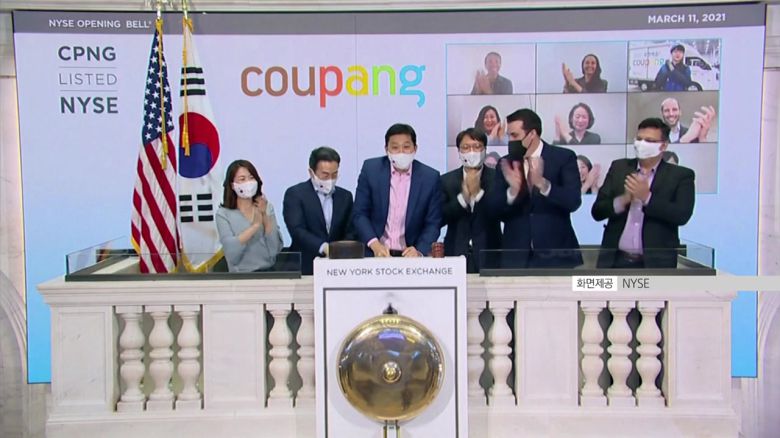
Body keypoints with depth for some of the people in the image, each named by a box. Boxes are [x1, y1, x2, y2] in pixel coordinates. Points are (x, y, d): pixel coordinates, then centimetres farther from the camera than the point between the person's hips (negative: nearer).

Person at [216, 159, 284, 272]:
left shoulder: (267, 207, 8)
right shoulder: (223, 213, 1)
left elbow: (275, 250, -2)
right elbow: (231, 252, -13)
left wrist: (265, 216, -11)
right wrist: (256, 225, -20)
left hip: (270, 271, 2)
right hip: (242, 275, -2)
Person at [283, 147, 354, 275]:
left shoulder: (345, 196, 13)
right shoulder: (295, 194, -1)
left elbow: (349, 233, 10)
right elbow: (297, 230, -13)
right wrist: (324, 247, -27)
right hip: (306, 267, -4)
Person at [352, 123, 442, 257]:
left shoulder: (430, 177, 0)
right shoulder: (371, 169, 0)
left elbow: (433, 223, 2)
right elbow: (359, 214, 1)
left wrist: (419, 251, -13)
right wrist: (374, 244, -13)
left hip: (409, 255, 1)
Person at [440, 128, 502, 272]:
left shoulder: (497, 178, 2)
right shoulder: (446, 180, 6)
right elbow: (440, 218, -2)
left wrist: (478, 192, -18)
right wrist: (463, 196, -15)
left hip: (489, 255, -1)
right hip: (455, 254, 1)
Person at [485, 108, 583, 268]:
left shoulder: (564, 157, -1)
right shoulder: (506, 164, 7)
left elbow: (573, 201, -12)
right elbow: (492, 208, 0)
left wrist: (542, 183, -27)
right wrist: (513, 190, -19)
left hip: (556, 253, -2)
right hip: (516, 255, 2)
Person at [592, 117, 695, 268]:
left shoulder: (680, 175, 1)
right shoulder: (619, 167, 8)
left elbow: (682, 215, -12)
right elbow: (597, 211, 3)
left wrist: (647, 197, -20)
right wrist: (622, 200, -15)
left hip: (655, 263, -2)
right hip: (616, 260, 2)